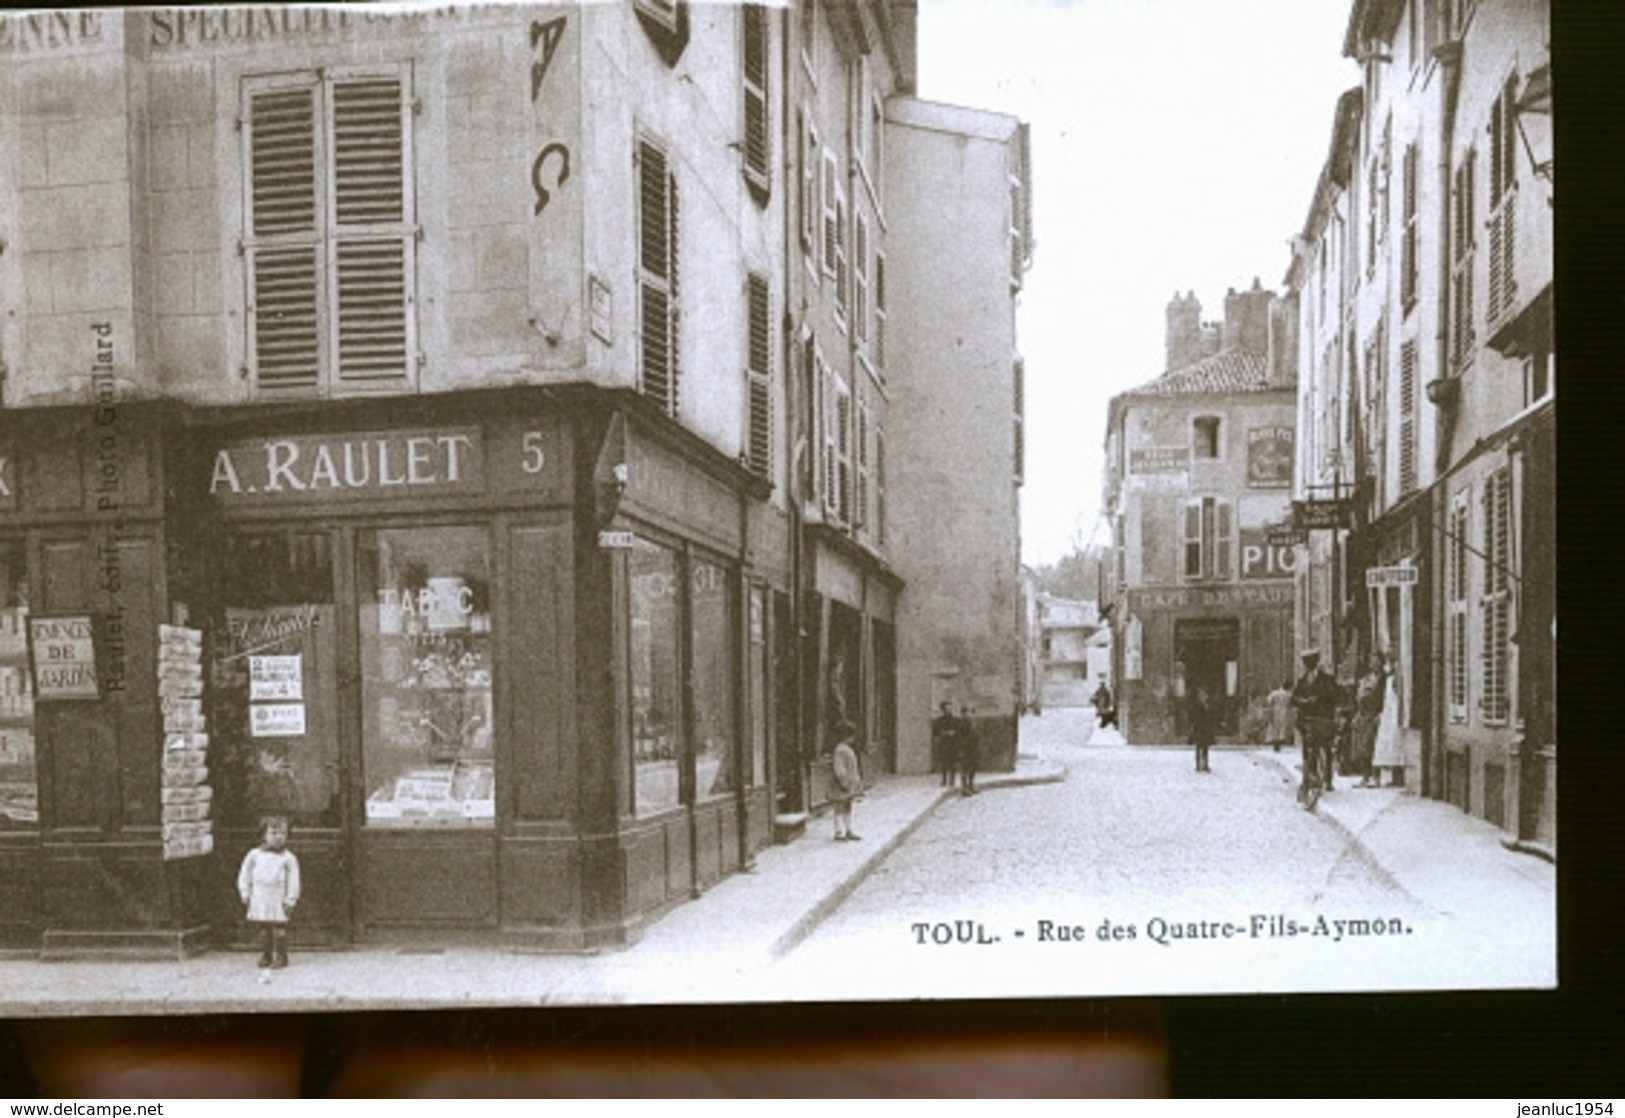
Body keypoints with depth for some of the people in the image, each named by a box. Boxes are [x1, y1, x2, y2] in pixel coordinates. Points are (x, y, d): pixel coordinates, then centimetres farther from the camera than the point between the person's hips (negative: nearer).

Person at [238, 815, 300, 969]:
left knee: (279, 929, -3)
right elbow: (244, 874, 13)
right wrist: (245, 893, 10)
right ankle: (266, 955, 18)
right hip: (259, 901, 3)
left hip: (278, 902, -3)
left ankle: (281, 956, 5)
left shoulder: (288, 858, -3)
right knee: (263, 929, 8)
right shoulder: (255, 854, 4)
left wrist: (290, 900, -4)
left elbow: (293, 881, -2)